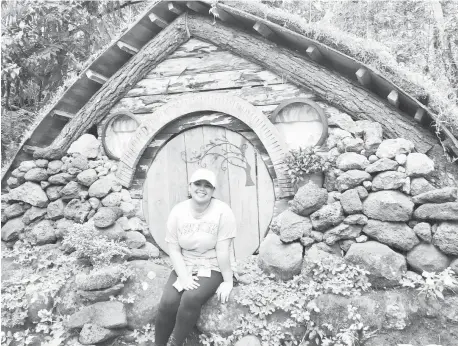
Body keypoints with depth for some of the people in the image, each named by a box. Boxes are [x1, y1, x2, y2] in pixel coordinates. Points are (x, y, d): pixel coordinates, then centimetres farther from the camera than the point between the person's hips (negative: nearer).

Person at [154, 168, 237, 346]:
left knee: (191, 298, -29)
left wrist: (228, 281, -10)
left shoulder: (222, 212, -14)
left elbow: (223, 250, -14)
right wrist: (184, 277, -15)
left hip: (211, 269, -3)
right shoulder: (178, 212, -4)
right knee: (167, 303, -21)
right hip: (184, 267, 3)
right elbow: (174, 249, -4)